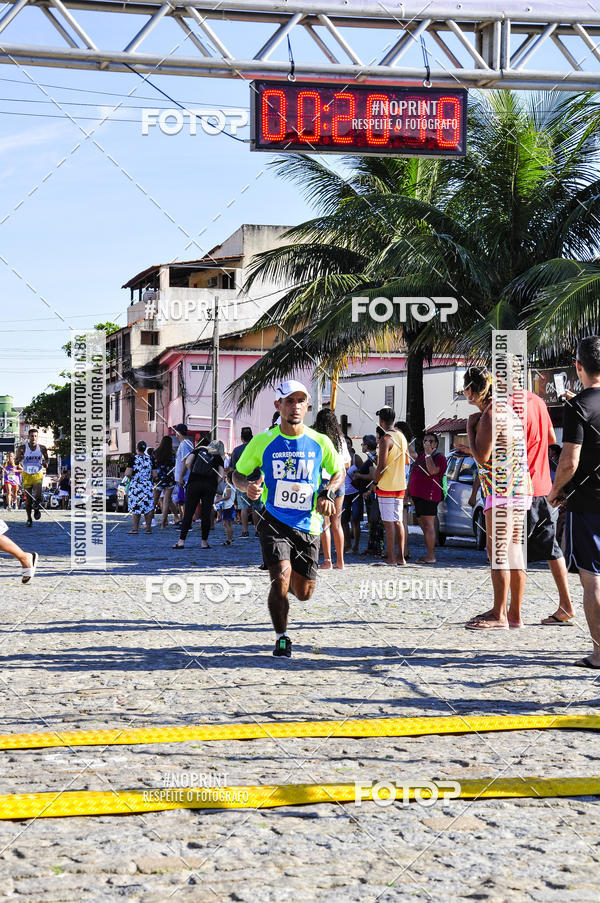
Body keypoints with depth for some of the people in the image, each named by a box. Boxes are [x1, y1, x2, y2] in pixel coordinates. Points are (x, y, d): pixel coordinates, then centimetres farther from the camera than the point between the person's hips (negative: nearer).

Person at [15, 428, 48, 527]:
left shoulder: (42, 448, -3)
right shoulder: (23, 448, -5)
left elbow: (46, 458, 15)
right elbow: (16, 461, 3)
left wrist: (45, 463, -8)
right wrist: (19, 459, -20)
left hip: (38, 475, -1)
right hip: (27, 475, 1)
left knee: (37, 496, -21)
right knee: (28, 498, 4)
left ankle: (36, 508, 12)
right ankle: (29, 519, 20)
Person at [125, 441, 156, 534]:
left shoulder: (133, 458, -8)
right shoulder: (150, 459, 2)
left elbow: (128, 474, -14)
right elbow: (154, 475, 1)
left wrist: (126, 472, 8)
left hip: (135, 486, -3)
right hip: (148, 486, 3)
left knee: (135, 508, 2)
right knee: (148, 507, 7)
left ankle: (135, 529, 1)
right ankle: (148, 528, 8)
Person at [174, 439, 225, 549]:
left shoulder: (199, 449, 17)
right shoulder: (218, 458, 15)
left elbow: (187, 462, 1)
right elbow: (221, 475, 2)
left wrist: (192, 472, 16)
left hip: (194, 483, 0)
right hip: (210, 486, 0)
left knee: (188, 513, 0)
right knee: (206, 514, 4)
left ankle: (181, 541, -3)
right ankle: (204, 542, 5)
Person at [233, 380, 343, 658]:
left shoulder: (320, 442, 0)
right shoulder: (262, 442, -4)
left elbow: (339, 471, 16)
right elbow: (238, 474, 7)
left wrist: (328, 493, -3)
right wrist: (248, 486, -16)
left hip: (308, 525, 2)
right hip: (274, 521, -2)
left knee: (304, 593, 6)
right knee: (281, 578, -22)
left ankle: (286, 585, 44)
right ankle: (281, 638, -1)